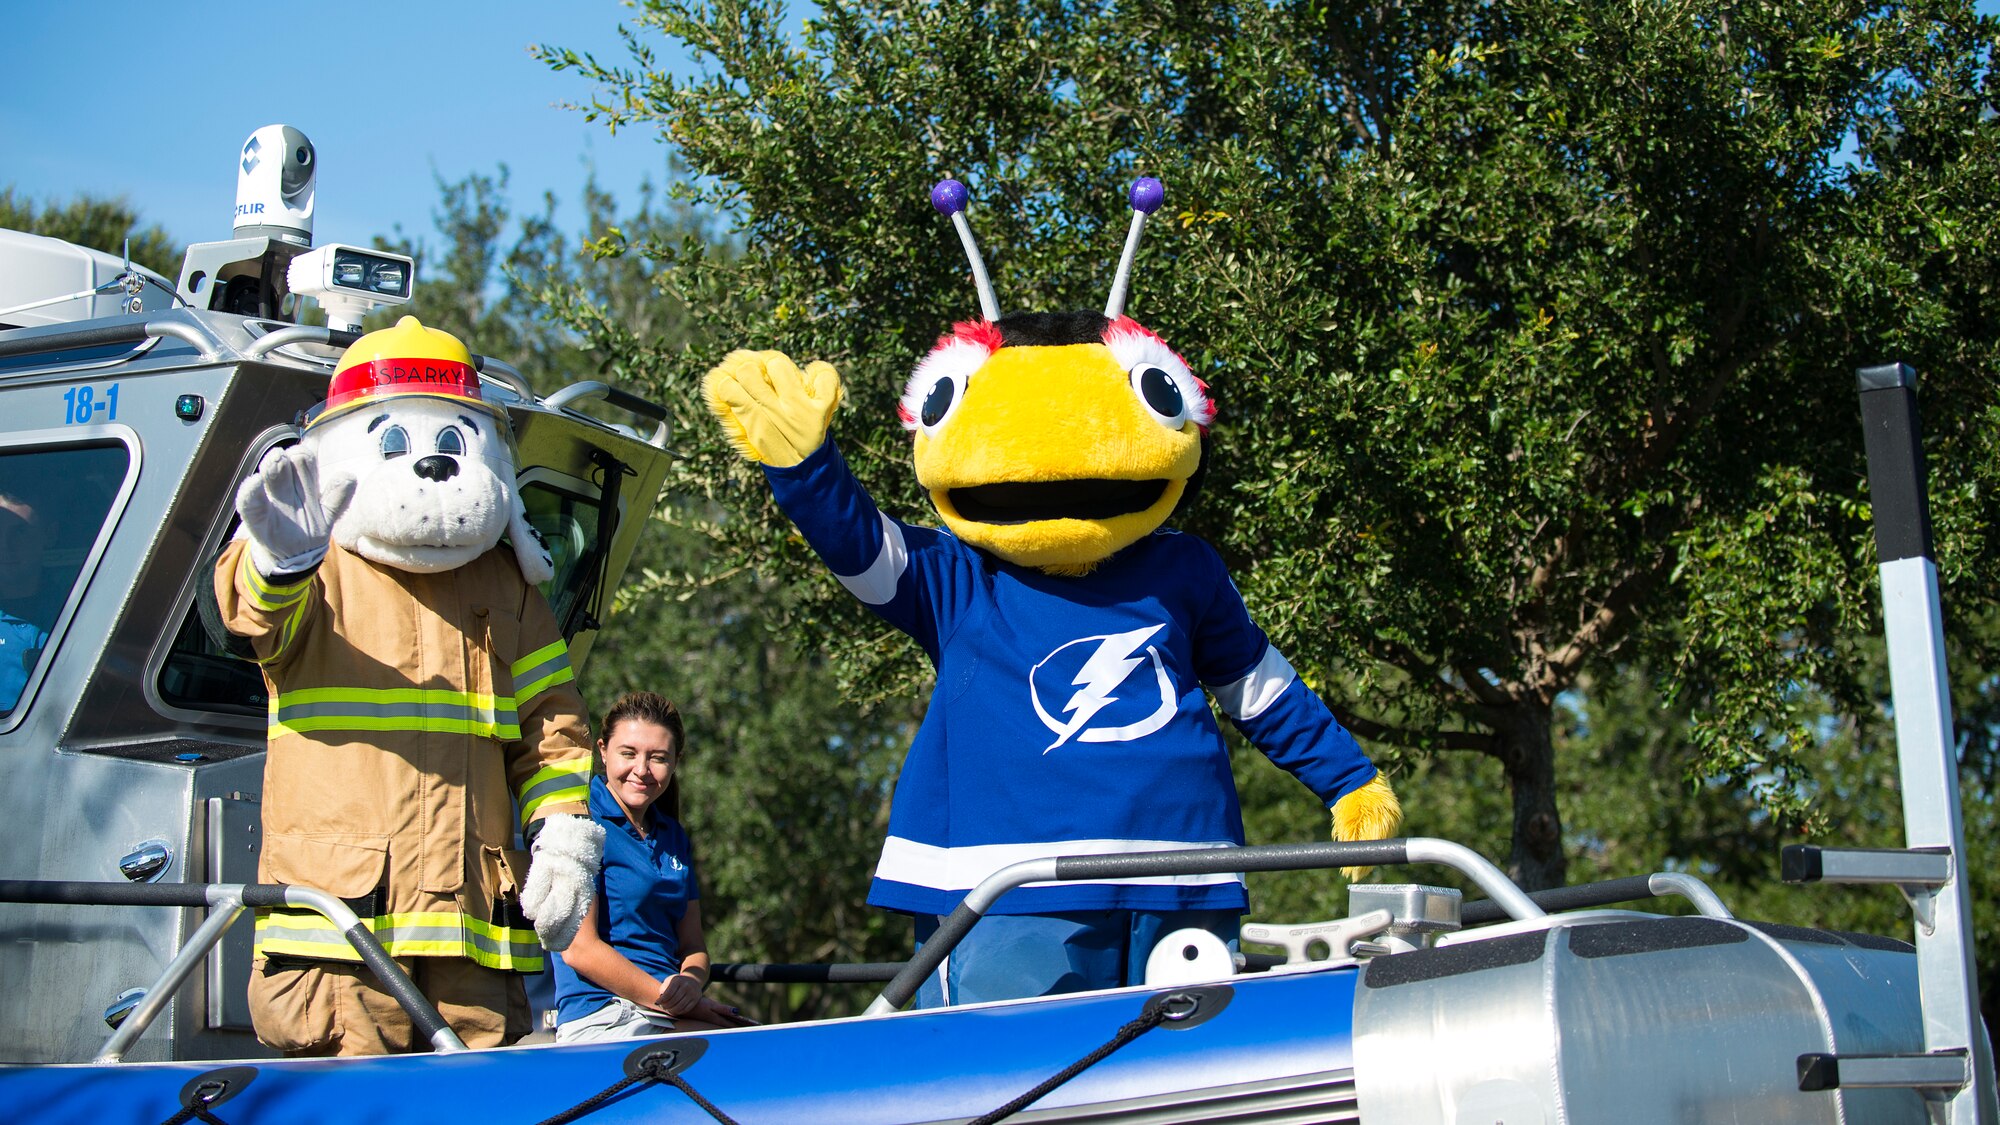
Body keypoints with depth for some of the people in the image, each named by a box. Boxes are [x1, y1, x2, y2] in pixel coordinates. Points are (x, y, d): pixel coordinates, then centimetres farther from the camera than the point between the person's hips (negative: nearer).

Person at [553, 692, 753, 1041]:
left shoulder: (673, 837, 18)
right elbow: (579, 949, -11)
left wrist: (690, 981, -6)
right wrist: (666, 999, -13)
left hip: (674, 1013, 8)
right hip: (603, 1018, -8)